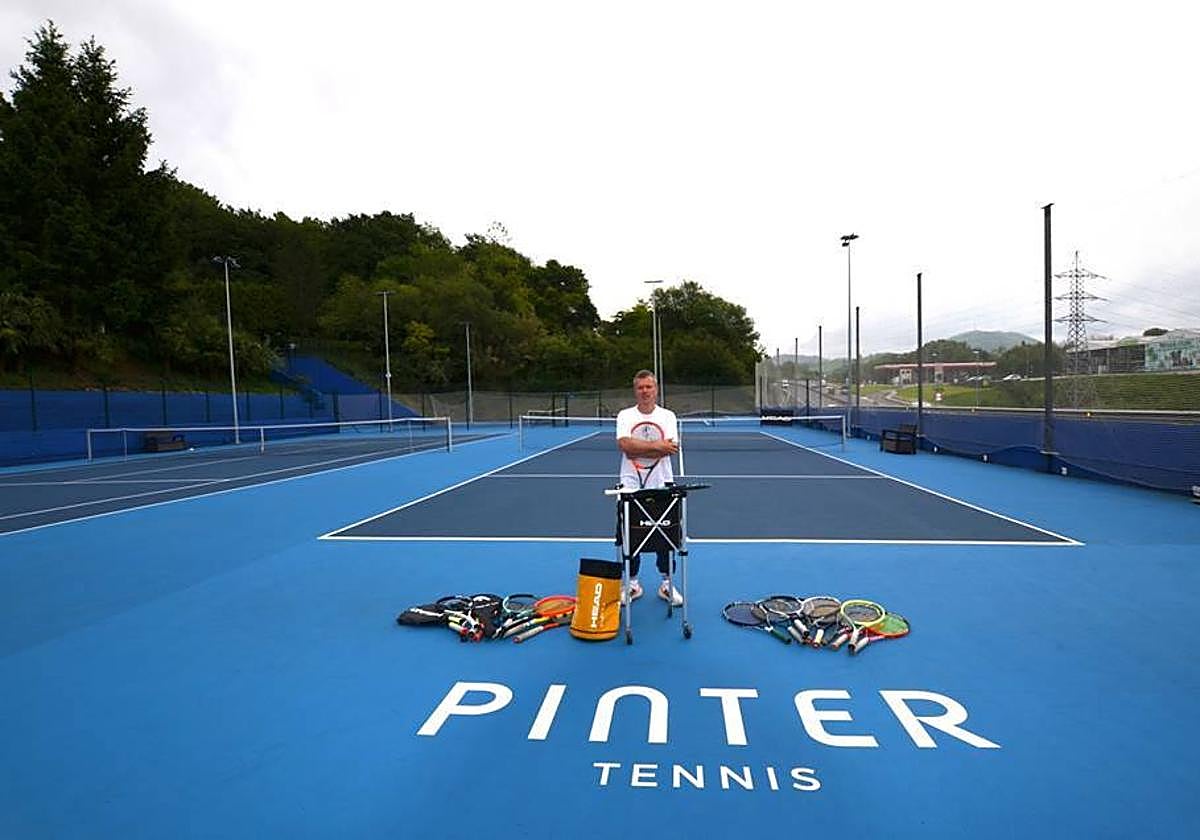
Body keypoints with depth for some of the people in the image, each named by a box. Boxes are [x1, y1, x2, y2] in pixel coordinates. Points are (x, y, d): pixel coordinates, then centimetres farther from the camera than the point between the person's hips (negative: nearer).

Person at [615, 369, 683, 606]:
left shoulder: (668, 416, 2)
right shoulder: (625, 416, 2)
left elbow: (668, 449, -13)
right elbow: (624, 445, -15)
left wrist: (637, 449, -15)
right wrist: (656, 445, -18)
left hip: (661, 486, 0)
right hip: (631, 486, 0)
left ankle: (667, 583, 22)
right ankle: (632, 583, 22)